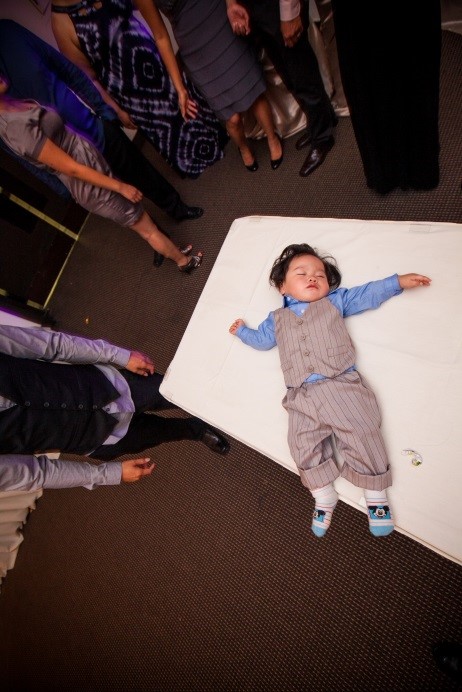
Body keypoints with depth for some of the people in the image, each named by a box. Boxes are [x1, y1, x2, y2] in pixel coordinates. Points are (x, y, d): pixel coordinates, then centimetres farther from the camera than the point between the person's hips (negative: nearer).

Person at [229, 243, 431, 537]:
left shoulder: (336, 301, 16)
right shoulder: (277, 319, 21)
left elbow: (367, 294, 17)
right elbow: (262, 339, 34)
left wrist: (399, 281, 12)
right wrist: (242, 331, 41)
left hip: (341, 384, -1)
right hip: (303, 397, 2)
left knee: (362, 435, -7)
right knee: (305, 448, -2)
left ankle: (376, 496, 17)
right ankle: (324, 499, 20)